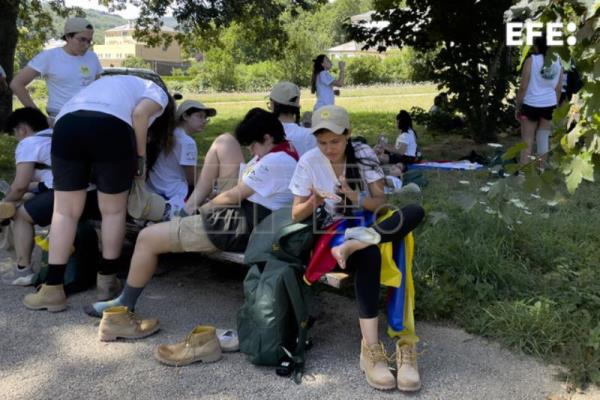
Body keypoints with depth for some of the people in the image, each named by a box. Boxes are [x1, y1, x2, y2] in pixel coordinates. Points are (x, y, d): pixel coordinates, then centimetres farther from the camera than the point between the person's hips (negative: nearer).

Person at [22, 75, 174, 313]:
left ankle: (52, 289, 8)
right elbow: (139, 113, -1)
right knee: (113, 211, 12)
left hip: (67, 124, 5)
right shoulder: (159, 94, 23)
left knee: (65, 212, 10)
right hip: (110, 127, -5)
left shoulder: (119, 84, 42)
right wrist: (141, 157, 8)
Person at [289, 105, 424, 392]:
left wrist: (357, 198, -26)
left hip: (367, 227, 3)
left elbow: (380, 203, -5)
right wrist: (313, 202, -26)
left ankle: (353, 246, -39)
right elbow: (296, 215, -4)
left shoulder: (363, 155, -4)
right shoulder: (309, 162, -6)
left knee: (414, 212, -26)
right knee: (369, 255, -39)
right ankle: (370, 348, -41)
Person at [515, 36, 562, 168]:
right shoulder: (557, 62, 3)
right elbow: (558, 88, 8)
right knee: (543, 137, 15)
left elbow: (523, 87, -11)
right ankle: (540, 168, 23)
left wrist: (518, 107, -2)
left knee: (527, 140, 2)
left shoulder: (531, 60, -11)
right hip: (549, 105, 4)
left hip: (531, 105, -4)